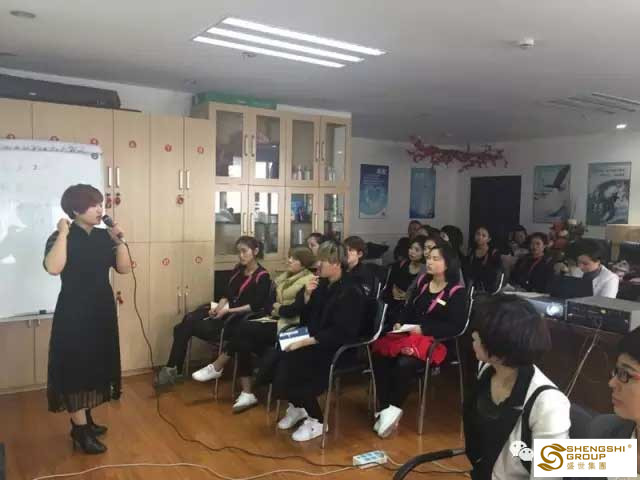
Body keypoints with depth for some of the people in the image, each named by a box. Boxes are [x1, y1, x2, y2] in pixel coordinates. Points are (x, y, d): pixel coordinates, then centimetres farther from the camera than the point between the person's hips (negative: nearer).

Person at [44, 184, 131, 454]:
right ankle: (80, 431, 7)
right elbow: (53, 268, -29)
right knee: (76, 367, -2)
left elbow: (124, 268, 2)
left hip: (102, 309, 7)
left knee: (95, 364, 15)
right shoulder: (61, 237, -10)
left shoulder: (104, 237, 5)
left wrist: (118, 240, -9)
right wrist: (64, 234, -24)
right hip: (74, 312, -6)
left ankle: (85, 419, 31)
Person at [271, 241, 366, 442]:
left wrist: (307, 341, -24)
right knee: (277, 357, -13)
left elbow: (340, 333, -21)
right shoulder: (322, 283, 7)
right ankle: (297, 406, 11)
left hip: (338, 349, -7)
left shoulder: (351, 291, -15)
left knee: (290, 362, -24)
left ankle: (316, 421, -4)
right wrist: (307, 295, -9)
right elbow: (302, 315, 9)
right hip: (313, 341, 7)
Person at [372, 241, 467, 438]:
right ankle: (384, 408, -14)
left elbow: (456, 326, -13)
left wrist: (422, 329, -17)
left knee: (404, 363, -33)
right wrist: (400, 323, -6)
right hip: (409, 334, 6)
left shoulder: (456, 292, -5)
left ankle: (394, 409, -12)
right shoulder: (422, 282, 13)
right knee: (379, 356, -21)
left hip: (435, 341, -6)